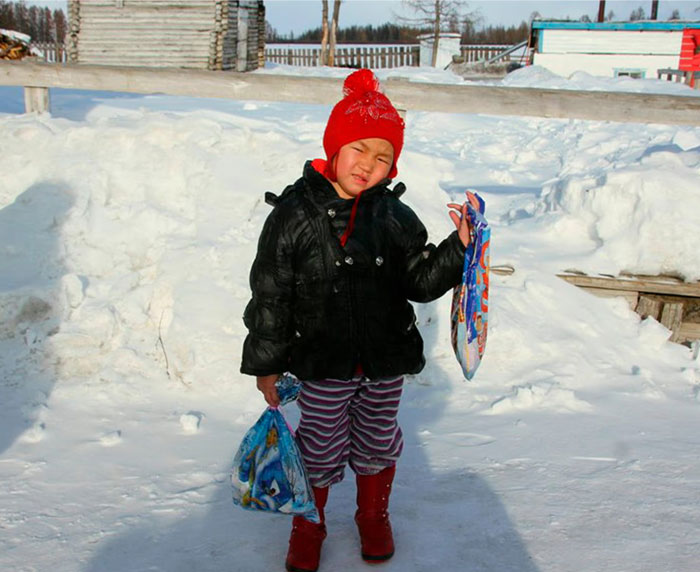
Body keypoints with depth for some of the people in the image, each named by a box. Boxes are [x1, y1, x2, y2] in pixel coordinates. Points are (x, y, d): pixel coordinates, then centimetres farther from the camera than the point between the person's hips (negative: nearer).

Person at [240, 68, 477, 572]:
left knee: (377, 446, 20)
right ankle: (309, 523, 39)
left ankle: (374, 516, 47)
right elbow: (270, 295, -8)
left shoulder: (395, 217, -4)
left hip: (385, 361, 3)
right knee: (320, 453, 11)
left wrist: (459, 247, -15)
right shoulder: (294, 214, -13)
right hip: (322, 365, -3)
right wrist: (265, 364, -5)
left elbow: (421, 282, 0)